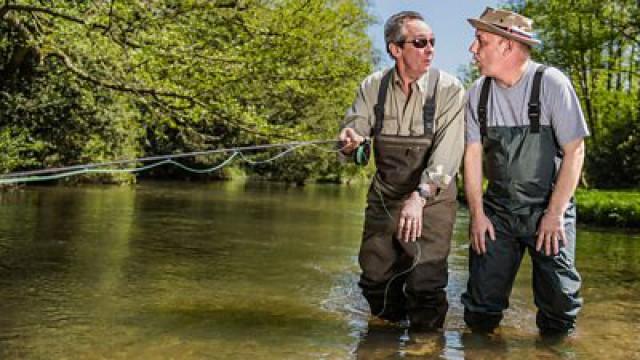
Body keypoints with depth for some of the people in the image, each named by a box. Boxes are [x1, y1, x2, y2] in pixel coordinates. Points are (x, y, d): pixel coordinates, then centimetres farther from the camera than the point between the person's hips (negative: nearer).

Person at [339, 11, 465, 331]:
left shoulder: (448, 89, -12)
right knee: (375, 281, 10)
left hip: (432, 199, -3)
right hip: (383, 196, 4)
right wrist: (350, 140, -28)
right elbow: (355, 129, -2)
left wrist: (419, 197, -34)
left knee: (425, 286, -11)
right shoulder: (373, 87, -1)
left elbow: (448, 151, -21)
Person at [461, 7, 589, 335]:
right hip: (497, 210, 3)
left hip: (548, 210, -3)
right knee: (480, 314, 0)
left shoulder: (551, 84, -11)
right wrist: (477, 214, -1)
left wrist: (554, 215, -12)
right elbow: (473, 154, 4)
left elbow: (574, 152, -10)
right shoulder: (478, 93, 1)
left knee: (558, 298, -5)